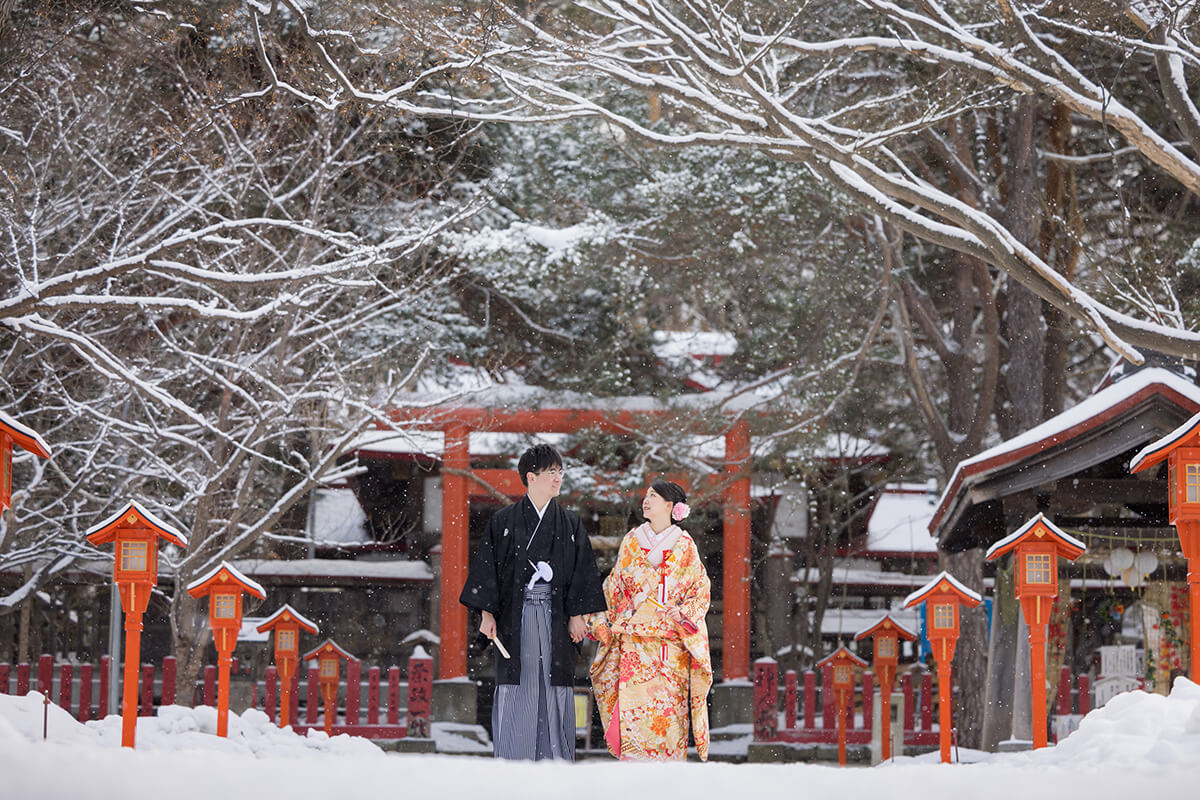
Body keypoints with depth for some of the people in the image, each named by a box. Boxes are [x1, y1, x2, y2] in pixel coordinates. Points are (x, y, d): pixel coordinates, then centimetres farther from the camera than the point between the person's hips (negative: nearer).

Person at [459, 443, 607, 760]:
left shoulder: (570, 524, 11)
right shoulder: (504, 521, 4)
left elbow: (582, 570, 9)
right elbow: (486, 566, 2)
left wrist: (577, 614, 0)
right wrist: (487, 613, -6)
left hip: (555, 615, 2)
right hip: (516, 614, -2)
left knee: (554, 687, -2)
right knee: (516, 690, -5)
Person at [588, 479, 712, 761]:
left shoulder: (684, 546, 4)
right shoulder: (631, 541, 12)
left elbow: (701, 589, 5)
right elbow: (614, 587, 16)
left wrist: (684, 612, -11)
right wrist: (602, 621, 8)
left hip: (670, 640, -2)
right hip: (633, 637, 2)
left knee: (666, 707, -8)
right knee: (632, 704, -7)